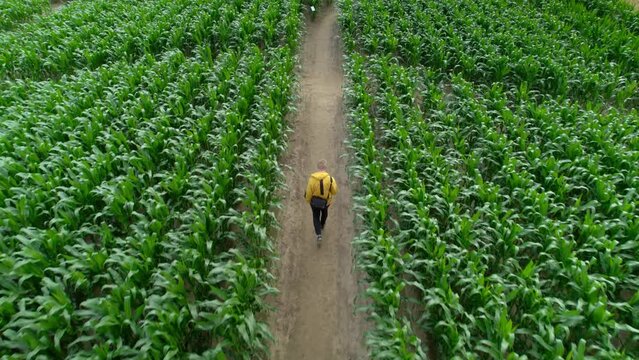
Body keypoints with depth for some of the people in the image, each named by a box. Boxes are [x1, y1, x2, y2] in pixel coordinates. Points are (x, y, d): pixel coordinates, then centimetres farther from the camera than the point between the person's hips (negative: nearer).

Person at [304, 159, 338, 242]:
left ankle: (318, 234, 8)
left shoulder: (312, 178, -22)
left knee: (316, 216, 19)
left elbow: (309, 192, -15)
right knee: (324, 212, 32)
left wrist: (308, 200, 5)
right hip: (326, 201, 1)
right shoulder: (330, 178, -23)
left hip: (314, 201, -1)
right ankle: (322, 225, 56)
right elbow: (334, 191, -15)